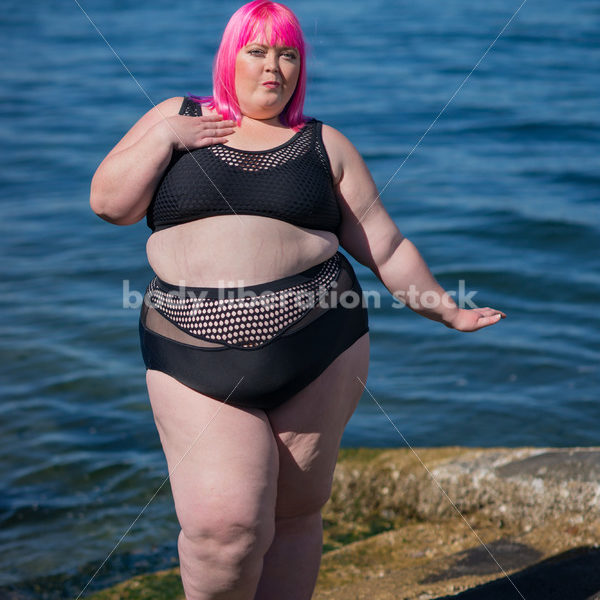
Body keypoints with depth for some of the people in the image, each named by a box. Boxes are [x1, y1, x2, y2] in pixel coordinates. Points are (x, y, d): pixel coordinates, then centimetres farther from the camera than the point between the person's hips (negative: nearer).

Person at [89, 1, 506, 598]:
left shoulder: (324, 145, 11)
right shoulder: (177, 117, 12)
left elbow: (385, 246, 13)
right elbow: (109, 203, 4)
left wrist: (446, 311, 12)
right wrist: (164, 137, -5)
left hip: (317, 351, 1)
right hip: (199, 364, -1)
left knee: (295, 513, 6)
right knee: (223, 525, -11)